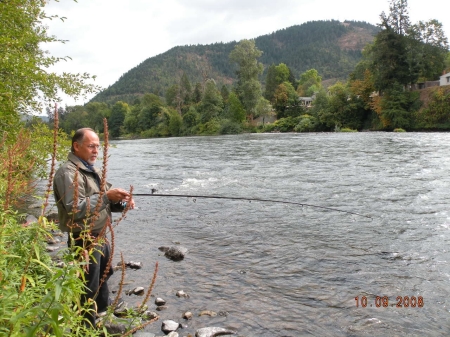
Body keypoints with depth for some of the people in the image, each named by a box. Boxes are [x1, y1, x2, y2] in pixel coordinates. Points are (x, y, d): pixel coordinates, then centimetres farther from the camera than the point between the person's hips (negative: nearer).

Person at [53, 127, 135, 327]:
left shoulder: (94, 171, 11)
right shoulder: (68, 173, -19)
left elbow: (104, 203, 14)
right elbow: (75, 209, -29)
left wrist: (121, 202, -7)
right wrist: (106, 196, -31)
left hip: (100, 237, 10)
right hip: (84, 241, -10)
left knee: (103, 277, 28)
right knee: (88, 290, 3)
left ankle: (105, 309, 50)